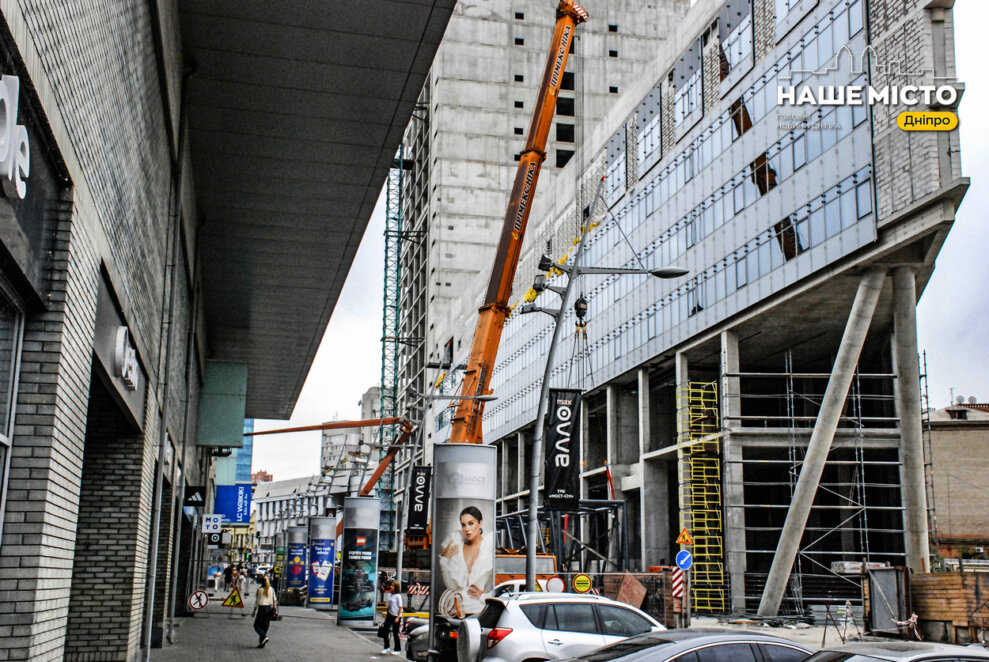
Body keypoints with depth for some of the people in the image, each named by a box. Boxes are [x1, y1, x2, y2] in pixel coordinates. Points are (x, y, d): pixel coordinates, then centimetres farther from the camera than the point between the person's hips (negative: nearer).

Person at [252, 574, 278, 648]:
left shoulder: (260, 589, -8)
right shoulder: (271, 590, 4)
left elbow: (257, 601, -6)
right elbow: (274, 600, 5)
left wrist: (254, 611, 0)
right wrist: (275, 610, 11)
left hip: (262, 608, -5)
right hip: (269, 608, 5)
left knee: (256, 625, 7)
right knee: (265, 626, 12)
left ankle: (264, 637, -15)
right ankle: (261, 643, 12)